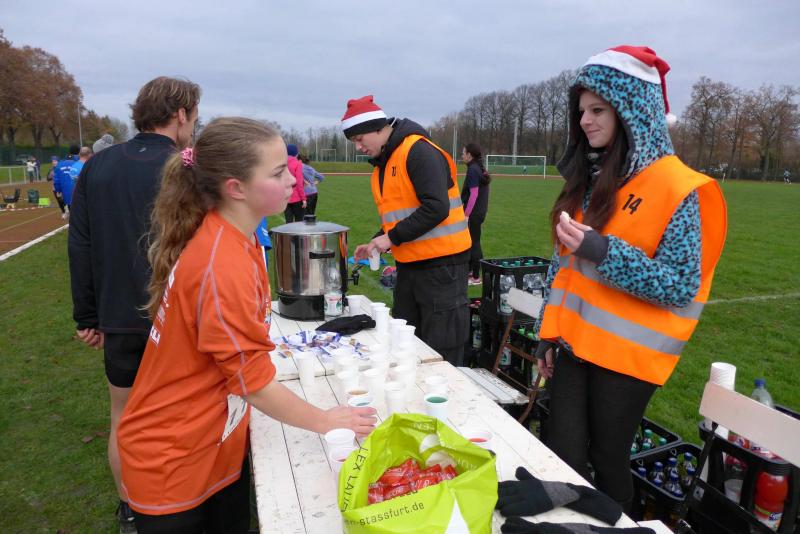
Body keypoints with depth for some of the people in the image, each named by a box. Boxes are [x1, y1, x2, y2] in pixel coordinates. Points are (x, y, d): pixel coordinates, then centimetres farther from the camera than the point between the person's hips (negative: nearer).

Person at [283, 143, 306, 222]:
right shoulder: (297, 163, -8)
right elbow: (299, 182, -12)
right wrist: (303, 198, -8)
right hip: (297, 198, -4)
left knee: (288, 221, 7)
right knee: (299, 221, 7)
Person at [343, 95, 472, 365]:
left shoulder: (419, 150, -14)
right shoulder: (381, 164, 14)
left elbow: (436, 208, -24)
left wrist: (392, 238, -19)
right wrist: (377, 243, 6)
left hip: (441, 265, -9)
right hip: (408, 266, 9)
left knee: (441, 356, 0)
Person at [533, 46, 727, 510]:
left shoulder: (678, 188, -12)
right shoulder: (590, 178, 8)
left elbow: (680, 287, -15)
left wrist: (601, 250, -27)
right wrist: (549, 333, 11)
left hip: (627, 353, -5)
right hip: (575, 343, 6)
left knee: (607, 460, 10)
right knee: (563, 461, 9)